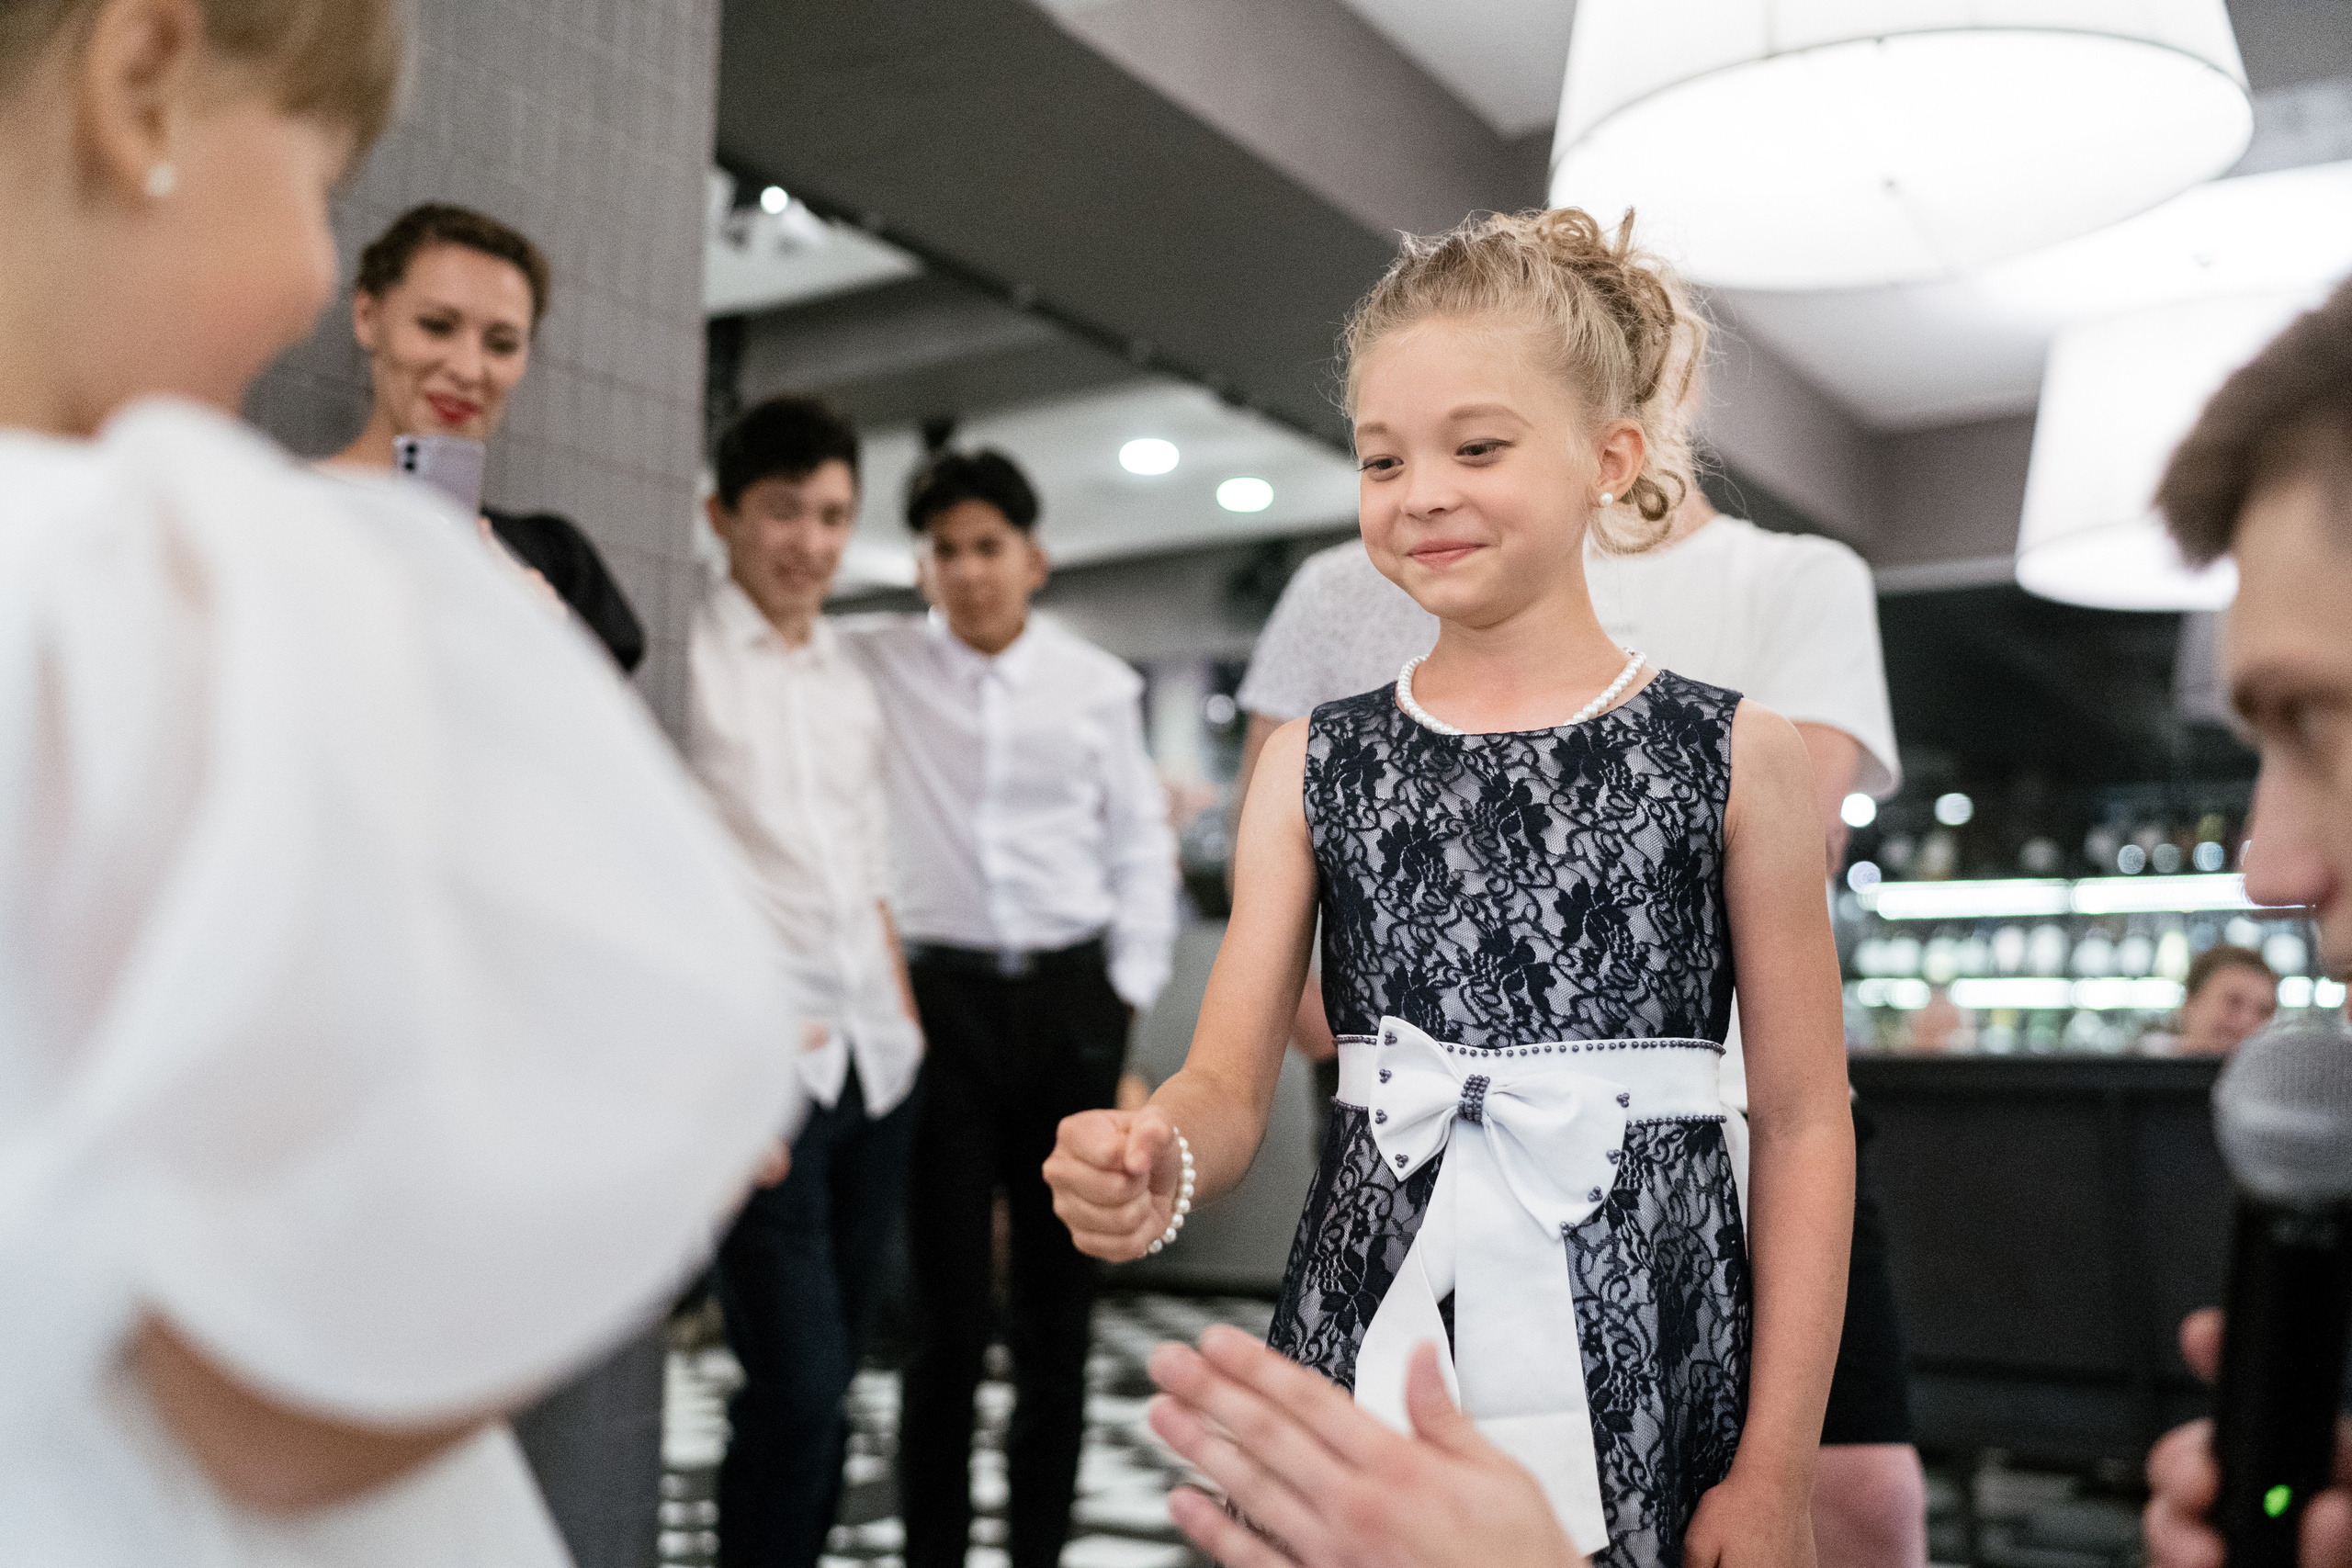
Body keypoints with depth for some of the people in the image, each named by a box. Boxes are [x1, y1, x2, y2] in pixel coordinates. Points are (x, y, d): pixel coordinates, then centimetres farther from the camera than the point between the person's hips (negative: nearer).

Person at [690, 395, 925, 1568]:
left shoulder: (851, 685, 18)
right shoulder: (683, 657, -3)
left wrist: (905, 1021, 12)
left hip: (874, 1063, 6)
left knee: (827, 1382, 12)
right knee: (798, 1385, -8)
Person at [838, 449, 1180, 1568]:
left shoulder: (1098, 685, 5)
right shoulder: (875, 661, 2)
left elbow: (1141, 852, 10)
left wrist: (1130, 993, 4)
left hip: (1069, 999, 1)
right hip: (940, 998, -1)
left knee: (1057, 1305, 9)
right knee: (947, 1307, 3)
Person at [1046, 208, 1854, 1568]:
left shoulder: (1736, 756, -3)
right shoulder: (1311, 765, 3)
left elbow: (1805, 1122, -3)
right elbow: (1231, 1085, 1)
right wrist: (1154, 1170, -22)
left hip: (1646, 1398, -1)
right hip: (1363, 1355, 2)